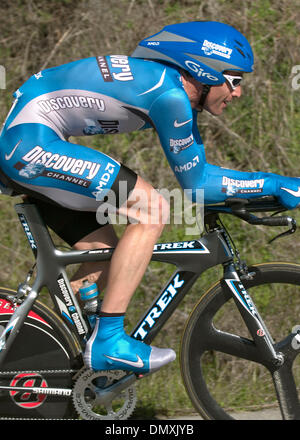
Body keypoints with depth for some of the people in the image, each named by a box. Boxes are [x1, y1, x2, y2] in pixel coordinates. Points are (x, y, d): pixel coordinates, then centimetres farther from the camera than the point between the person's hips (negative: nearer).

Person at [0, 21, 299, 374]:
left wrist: (247, 199, 20)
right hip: (31, 144, -10)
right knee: (152, 209, -16)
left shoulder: (172, 88, 12)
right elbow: (195, 185, -11)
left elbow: (196, 169, 23)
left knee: (107, 259, 11)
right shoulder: (168, 93, -17)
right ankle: (108, 341, -13)